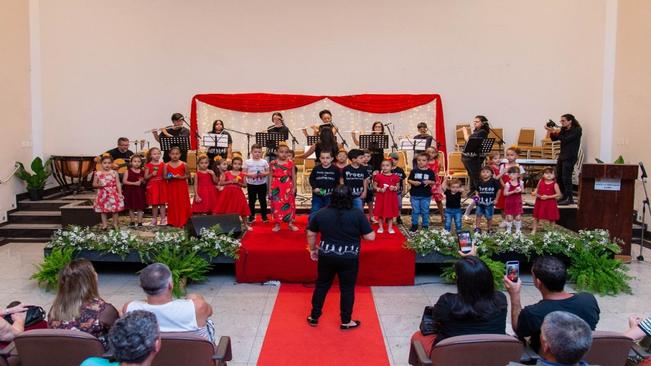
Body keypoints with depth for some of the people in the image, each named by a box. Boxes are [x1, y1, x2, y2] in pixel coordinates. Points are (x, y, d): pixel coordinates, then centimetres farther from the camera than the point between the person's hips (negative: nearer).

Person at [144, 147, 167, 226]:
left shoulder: (163, 164, 4)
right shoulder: (148, 165, -1)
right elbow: (145, 177, -2)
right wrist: (152, 174, -17)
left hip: (162, 185, 1)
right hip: (152, 186, -1)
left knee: (162, 203, 4)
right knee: (154, 203, 4)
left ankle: (163, 219, 11)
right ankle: (154, 220, 16)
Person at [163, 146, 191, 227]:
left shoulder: (184, 165, -3)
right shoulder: (166, 165, 0)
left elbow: (188, 175, 2)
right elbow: (164, 176, 2)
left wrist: (181, 177, -15)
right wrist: (169, 177, -19)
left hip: (182, 187, -1)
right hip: (171, 187, 1)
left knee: (183, 204, 2)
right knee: (173, 204, 5)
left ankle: (183, 222, 10)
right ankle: (173, 222, 14)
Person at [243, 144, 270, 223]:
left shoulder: (264, 162, -1)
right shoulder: (247, 162, -4)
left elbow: (268, 172, 3)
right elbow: (244, 173, -3)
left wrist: (264, 174, -17)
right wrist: (250, 175, -19)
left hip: (262, 184, 0)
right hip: (251, 184, 0)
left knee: (263, 200, 8)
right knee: (251, 201, 8)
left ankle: (264, 216, 20)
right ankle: (251, 217, 19)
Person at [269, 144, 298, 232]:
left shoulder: (291, 163, 1)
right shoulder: (273, 163, 1)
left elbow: (293, 176, 4)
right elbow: (271, 176, 5)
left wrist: (294, 187, -2)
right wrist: (270, 189, 2)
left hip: (288, 187, 0)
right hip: (276, 188, 0)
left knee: (289, 205, 6)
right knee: (276, 205, 5)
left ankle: (290, 224, 17)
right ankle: (277, 224, 15)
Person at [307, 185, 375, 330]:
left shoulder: (321, 213, -2)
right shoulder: (358, 214, -10)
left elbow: (310, 234, 6)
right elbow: (370, 237, -8)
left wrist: (312, 249, 20)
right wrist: (359, 232, 12)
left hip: (326, 256, 2)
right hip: (349, 259, -2)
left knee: (321, 286, 17)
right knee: (347, 289, 12)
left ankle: (314, 317, 27)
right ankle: (346, 321, 22)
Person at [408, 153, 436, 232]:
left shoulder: (430, 172, -2)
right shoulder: (414, 171, -1)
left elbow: (433, 182, 2)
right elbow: (408, 180, 2)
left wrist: (429, 182, -19)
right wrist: (413, 182, -18)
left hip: (426, 195, 0)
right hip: (415, 195, 0)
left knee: (425, 211, 9)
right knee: (415, 211, 8)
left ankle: (425, 226, 22)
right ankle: (414, 225, 21)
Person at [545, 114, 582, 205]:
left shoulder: (577, 130, -9)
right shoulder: (563, 129, 11)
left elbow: (565, 139, -21)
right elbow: (554, 139, 11)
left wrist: (557, 132, -22)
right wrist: (551, 131, -4)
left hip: (570, 157, -8)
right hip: (562, 156, 8)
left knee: (566, 177, -11)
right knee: (559, 176, 9)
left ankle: (569, 198, -5)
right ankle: (564, 196, 19)